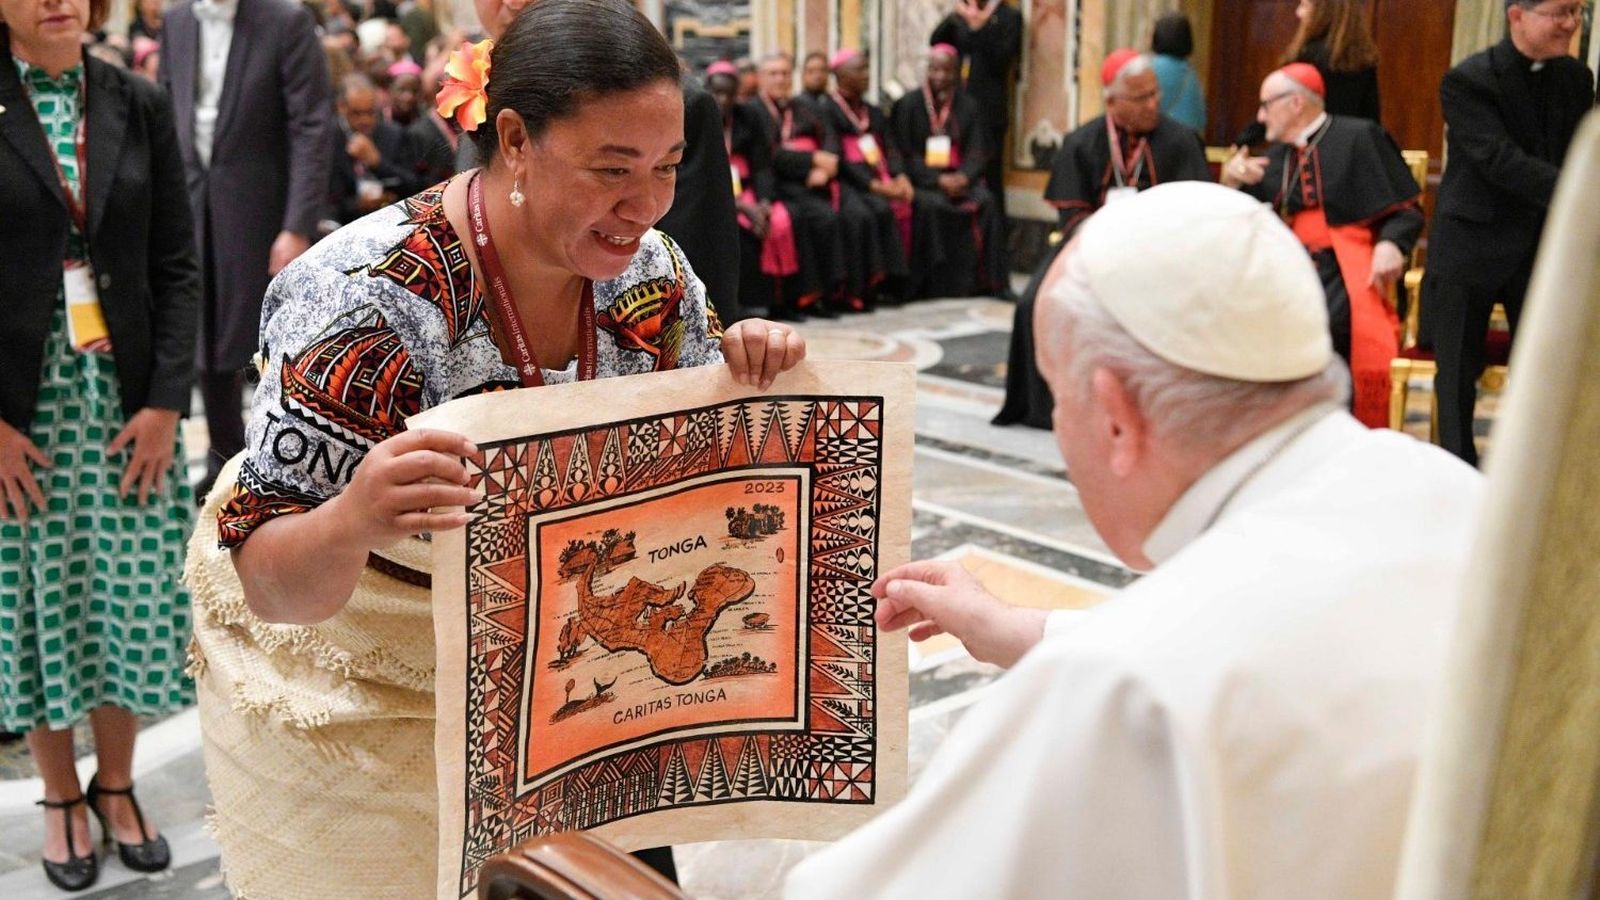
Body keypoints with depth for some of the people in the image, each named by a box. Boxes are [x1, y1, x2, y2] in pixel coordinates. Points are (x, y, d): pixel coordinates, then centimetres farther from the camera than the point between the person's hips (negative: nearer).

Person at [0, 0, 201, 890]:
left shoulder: (139, 105, 3)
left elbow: (178, 264, 3)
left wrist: (166, 400, -6)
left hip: (126, 399, 2)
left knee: (132, 602, 7)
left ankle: (117, 787, 26)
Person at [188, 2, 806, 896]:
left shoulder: (652, 269, -14)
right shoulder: (374, 302, -31)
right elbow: (273, 586, -29)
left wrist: (756, 374, -22)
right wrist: (353, 525, -52)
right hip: (358, 678, -4)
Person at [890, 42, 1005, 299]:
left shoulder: (967, 106, 11)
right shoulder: (908, 104, 2)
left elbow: (977, 153, 7)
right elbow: (904, 154, -4)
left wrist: (963, 177, -16)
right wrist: (938, 179, -17)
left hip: (959, 177, 3)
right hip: (921, 178, -3)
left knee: (986, 202, -26)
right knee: (929, 205, -34)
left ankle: (986, 280, -20)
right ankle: (932, 284, -26)